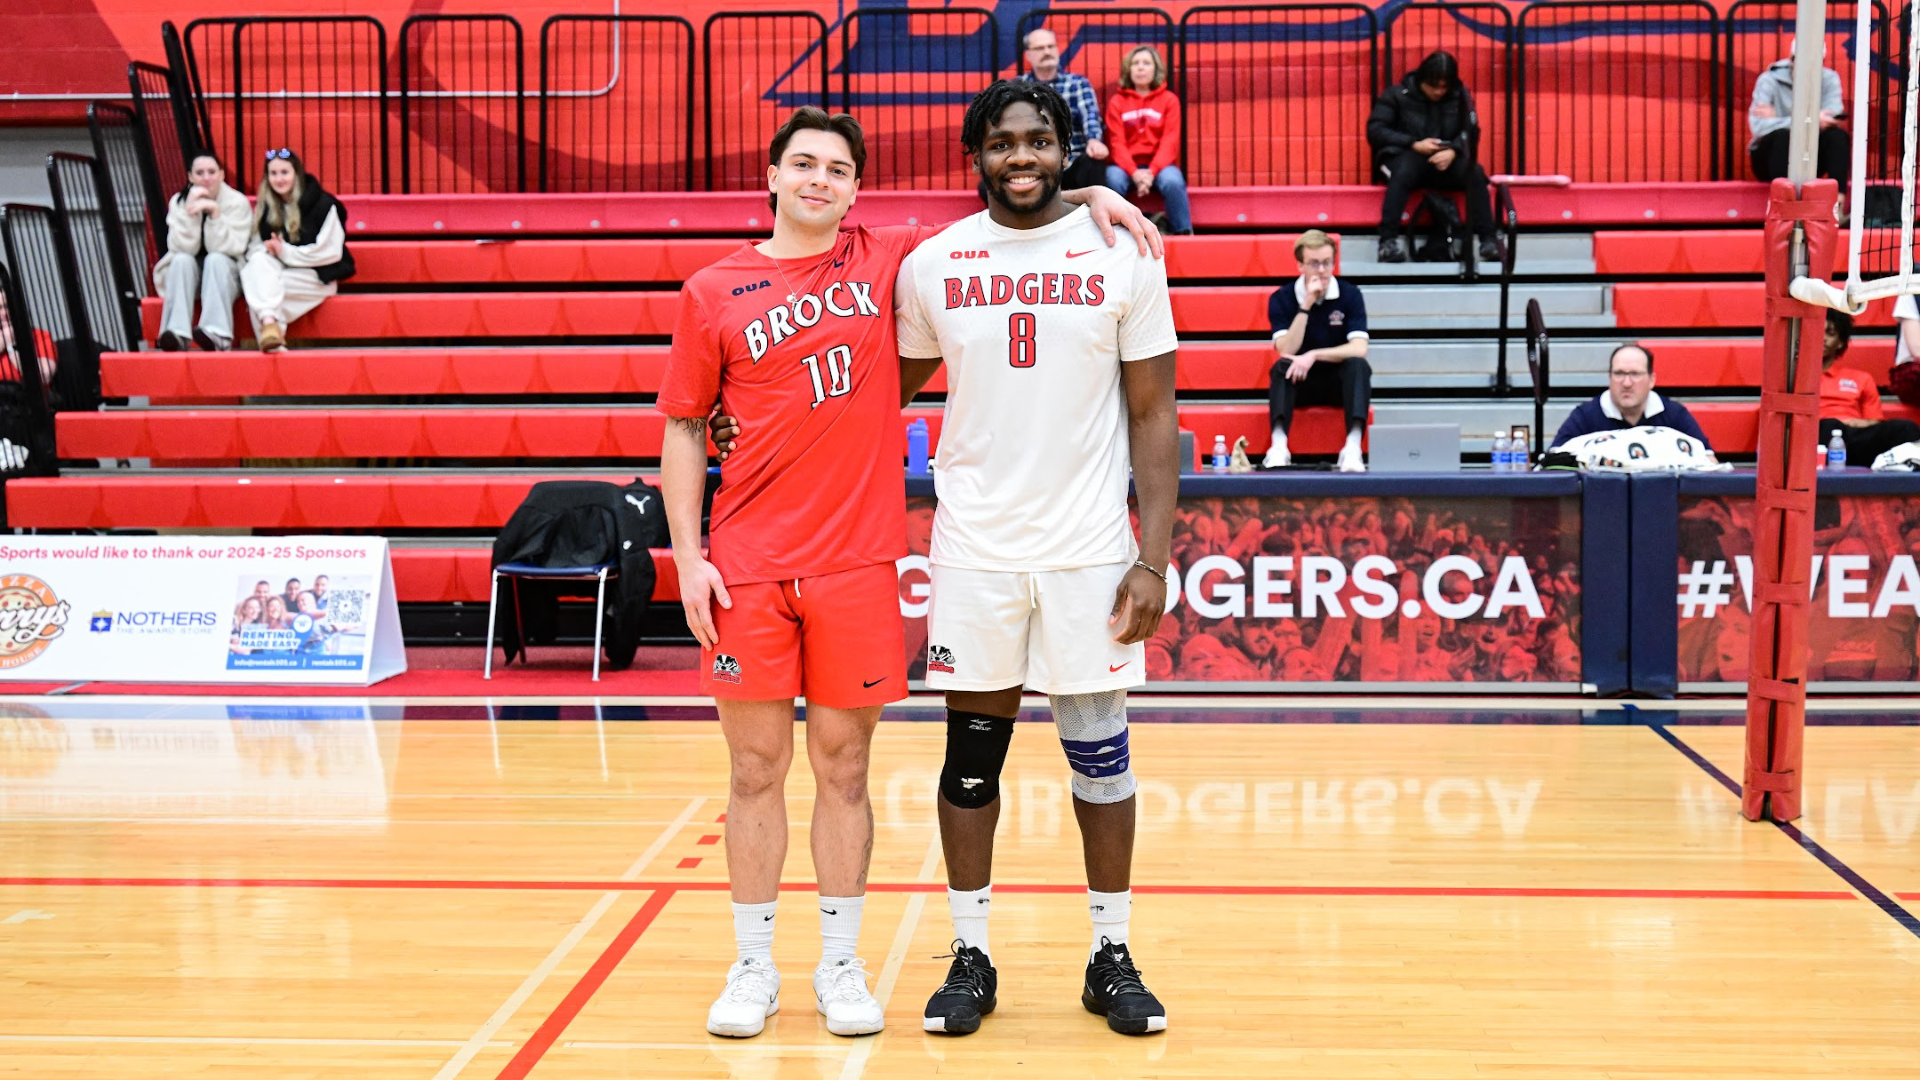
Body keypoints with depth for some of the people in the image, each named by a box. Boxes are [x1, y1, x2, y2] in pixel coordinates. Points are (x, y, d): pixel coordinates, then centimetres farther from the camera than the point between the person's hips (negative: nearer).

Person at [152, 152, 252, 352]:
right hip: (188, 275, 2)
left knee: (215, 259, -32)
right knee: (182, 260, -30)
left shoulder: (237, 202, -9)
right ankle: (177, 333, -44)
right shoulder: (179, 201, -3)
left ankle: (216, 333, -49)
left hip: (226, 274, -1)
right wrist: (190, 212, -26)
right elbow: (182, 248, -16)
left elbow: (230, 248, -20)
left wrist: (215, 213, -30)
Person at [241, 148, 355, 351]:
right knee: (258, 261, -30)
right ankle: (269, 323, -44)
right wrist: (266, 249, -18)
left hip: (318, 276, -4)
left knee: (269, 286, -31)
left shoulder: (323, 204, -8)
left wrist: (286, 252, -15)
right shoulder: (265, 207, 8)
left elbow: (331, 252, -12)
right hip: (276, 272, 4)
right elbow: (255, 245, 7)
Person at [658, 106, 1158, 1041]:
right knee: (755, 768, 6)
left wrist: (1090, 194, -2)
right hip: (747, 568, 0)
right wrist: (687, 558, -1)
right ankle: (753, 969, 20)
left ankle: (840, 965, 20)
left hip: (856, 564, 1)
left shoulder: (888, 261, 6)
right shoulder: (713, 293, 4)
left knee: (843, 767, 7)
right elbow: (684, 430, 7)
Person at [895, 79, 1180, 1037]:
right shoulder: (930, 266, 2)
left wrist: (1153, 558, -7)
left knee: (1100, 751, 7)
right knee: (971, 750, 8)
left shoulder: (1123, 256, -2)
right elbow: (890, 387, 16)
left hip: (1090, 550, -1)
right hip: (973, 550, 1)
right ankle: (971, 958, 21)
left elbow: (1154, 416, -1)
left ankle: (1111, 958, 21)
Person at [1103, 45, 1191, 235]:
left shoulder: (1169, 100, 6)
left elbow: (1170, 142, -3)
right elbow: (1116, 142, -3)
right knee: (1113, 179, -34)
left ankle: (1184, 234, -20)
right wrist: (1134, 172, -21)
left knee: (1172, 181, -33)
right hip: (1127, 165, 0)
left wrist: (1152, 172, -20)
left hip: (1158, 165, 0)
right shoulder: (1117, 102, 6)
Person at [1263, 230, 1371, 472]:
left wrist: (1314, 355, -28)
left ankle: (1353, 448, -41)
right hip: (1300, 381, 0)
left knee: (1358, 365, -30)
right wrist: (1306, 305, -25)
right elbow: (1287, 350, -19)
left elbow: (1359, 349, -18)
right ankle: (1279, 446, -42)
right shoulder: (1281, 298, -6)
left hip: (1340, 380, 0)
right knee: (1281, 366, -30)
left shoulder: (1350, 294, -7)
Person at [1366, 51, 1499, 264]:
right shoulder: (1398, 95, 1)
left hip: (1446, 161, 3)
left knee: (1475, 173, -27)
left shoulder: (1460, 96, 9)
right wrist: (1414, 144, -16)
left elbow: (1471, 132, 5)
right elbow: (1374, 130, -6)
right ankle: (1388, 240, -41)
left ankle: (1487, 240, -25)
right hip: (1406, 158, -2)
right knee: (1403, 172, -38)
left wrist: (1453, 151, -18)